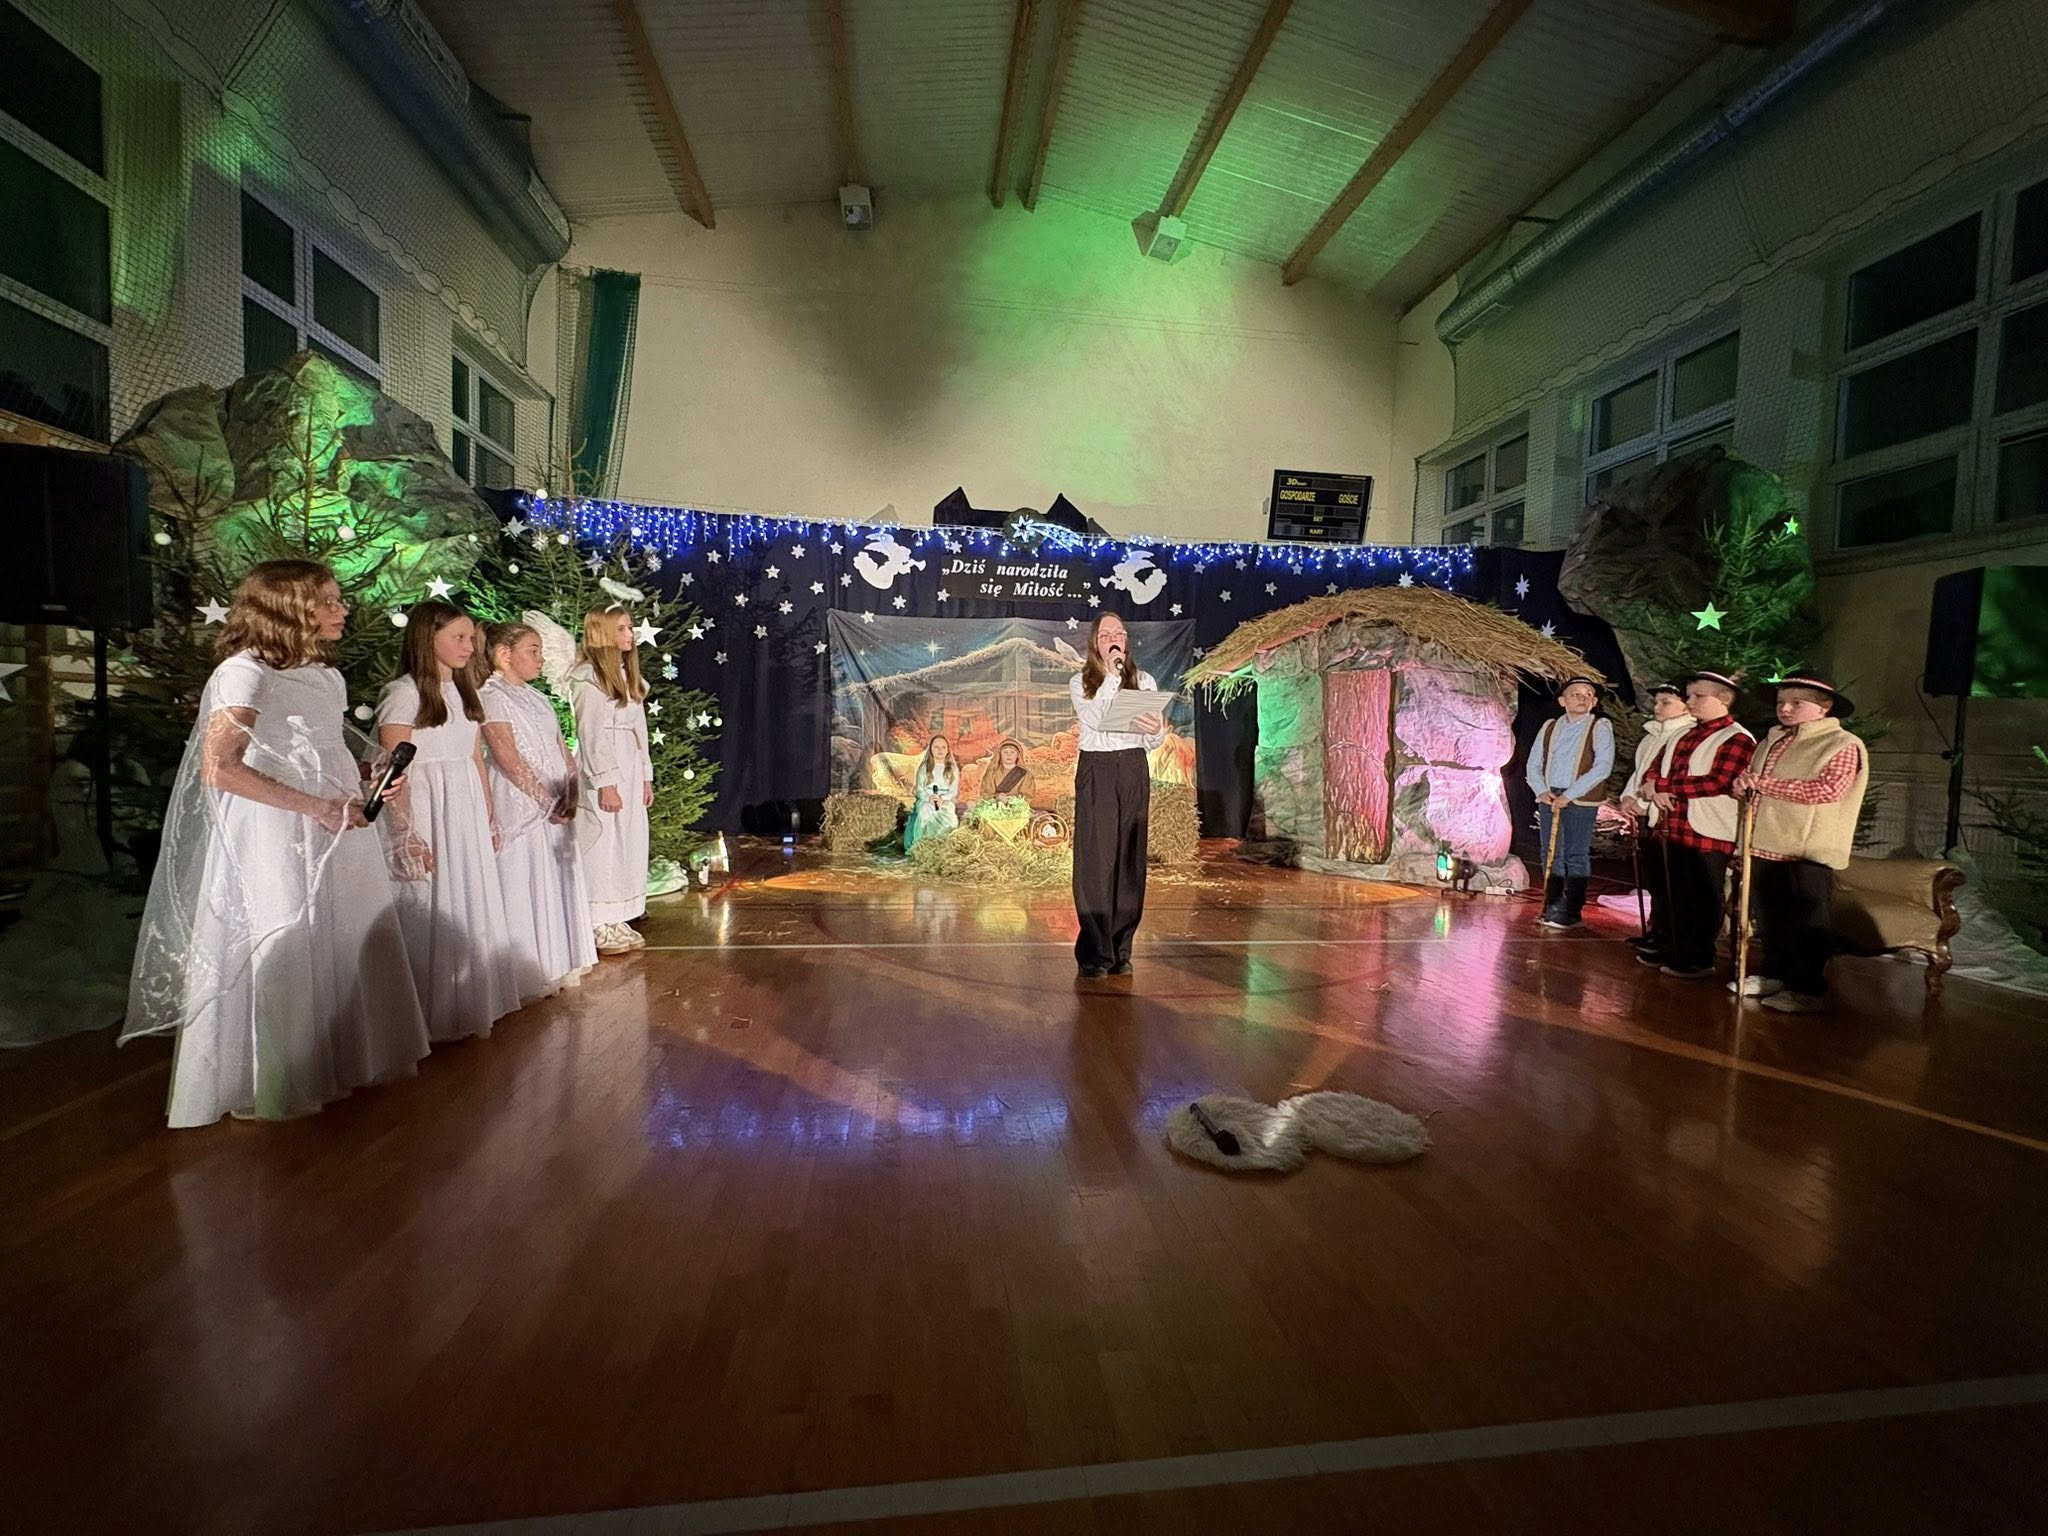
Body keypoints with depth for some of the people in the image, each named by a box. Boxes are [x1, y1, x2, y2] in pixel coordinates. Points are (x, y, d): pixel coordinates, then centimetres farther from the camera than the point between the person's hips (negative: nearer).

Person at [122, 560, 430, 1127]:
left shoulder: (326, 676, 13)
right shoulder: (246, 672, -12)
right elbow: (219, 767, -21)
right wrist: (316, 807, -21)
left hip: (336, 834, 8)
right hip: (274, 838, -7)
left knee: (347, 945, 11)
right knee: (283, 956, 4)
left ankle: (338, 1063, 27)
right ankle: (263, 1086, 22)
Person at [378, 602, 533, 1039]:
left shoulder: (463, 692, 13)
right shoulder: (404, 693, -10)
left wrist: (490, 819, 16)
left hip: (468, 811, 7)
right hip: (427, 810, -7)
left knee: (474, 902, 13)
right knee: (431, 908, 1)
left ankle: (473, 998, 27)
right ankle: (436, 1013, 14)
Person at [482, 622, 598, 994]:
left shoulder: (535, 696, 17)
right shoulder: (491, 697, -9)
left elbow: (562, 750, 13)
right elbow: (510, 760, -17)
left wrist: (570, 794, -1)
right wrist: (548, 800, -16)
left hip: (556, 806, 8)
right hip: (521, 805, -8)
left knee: (559, 880, 13)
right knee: (527, 885, -2)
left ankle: (559, 964, 25)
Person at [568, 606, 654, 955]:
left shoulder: (627, 675, 15)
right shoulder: (587, 677, -10)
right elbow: (589, 734, -14)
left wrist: (646, 776, 14)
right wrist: (605, 783, -16)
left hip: (631, 769, 8)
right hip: (602, 772, -8)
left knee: (630, 843, 10)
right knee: (602, 844, -3)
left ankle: (618, 920, 19)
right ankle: (599, 926, 7)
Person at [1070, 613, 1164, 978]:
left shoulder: (1144, 681, 11)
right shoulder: (1080, 683, 6)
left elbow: (1151, 742, 6)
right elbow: (1096, 719, -14)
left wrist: (1157, 731, -17)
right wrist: (1111, 675, -10)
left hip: (1133, 770, 2)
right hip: (1095, 770, -2)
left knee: (1129, 859, 3)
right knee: (1095, 859, -5)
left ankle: (1120, 949, 11)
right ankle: (1094, 953, 1)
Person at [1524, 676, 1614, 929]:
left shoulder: (1600, 727, -2)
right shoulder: (1550, 727, 10)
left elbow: (1602, 767, -12)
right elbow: (1534, 763, 12)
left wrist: (1568, 795, -16)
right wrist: (1542, 791, -6)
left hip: (1581, 801, -4)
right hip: (1549, 799, 5)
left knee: (1576, 856, -1)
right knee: (1550, 855, 9)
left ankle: (1571, 912, 5)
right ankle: (1551, 908, 17)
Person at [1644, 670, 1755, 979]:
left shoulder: (1737, 738, -11)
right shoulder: (1686, 735, 15)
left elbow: (1717, 782, -22)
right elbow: (1659, 769, 20)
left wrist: (1661, 785, -16)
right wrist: (1654, 787, -4)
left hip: (1710, 833, -8)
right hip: (1677, 830, 8)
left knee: (1704, 899, 4)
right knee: (1679, 896, 15)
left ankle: (1701, 960, 15)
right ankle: (1679, 954, 26)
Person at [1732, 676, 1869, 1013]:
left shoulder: (1841, 745, -6)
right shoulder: (1773, 742, 17)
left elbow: (1827, 789, -21)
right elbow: (1758, 785, 26)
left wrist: (1765, 783, -21)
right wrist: (1744, 785, 1)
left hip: (1806, 851, -7)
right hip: (1764, 846, 8)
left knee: (1805, 924, -1)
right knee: (1770, 919, 16)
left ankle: (1808, 990, 6)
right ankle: (1774, 976, 27)